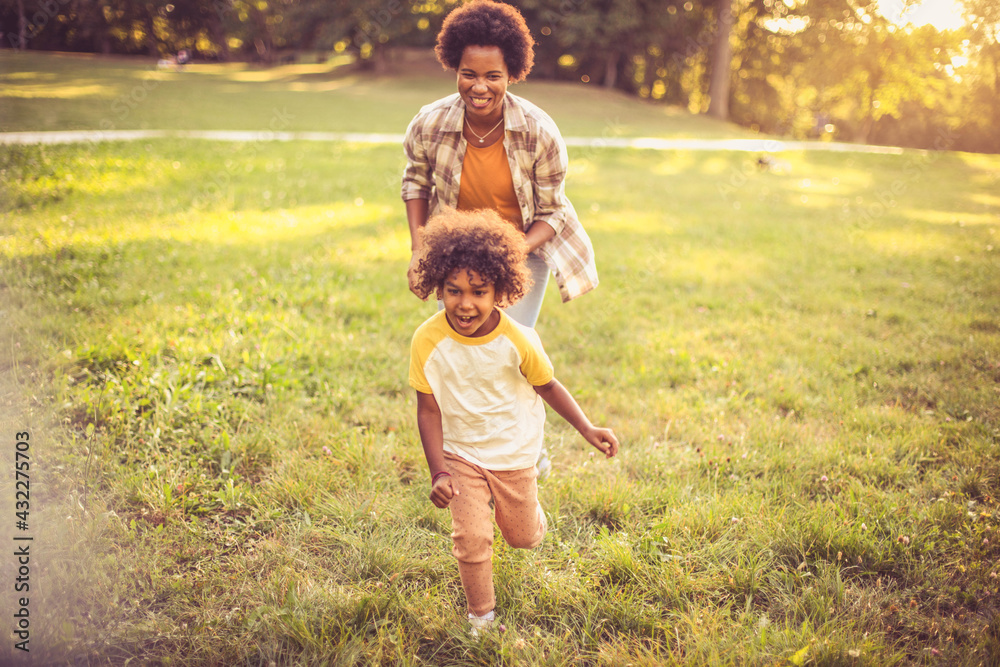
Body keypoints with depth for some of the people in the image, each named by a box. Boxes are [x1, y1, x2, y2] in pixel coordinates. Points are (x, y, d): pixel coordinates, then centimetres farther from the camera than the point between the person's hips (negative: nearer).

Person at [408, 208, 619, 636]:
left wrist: (587, 430, -9)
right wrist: (438, 473, -16)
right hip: (460, 452, -1)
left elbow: (547, 386, -6)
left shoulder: (516, 340, -23)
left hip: (514, 452, 1)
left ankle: (518, 505, 53)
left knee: (524, 538, 15)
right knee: (471, 537, -12)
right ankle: (481, 615, 15)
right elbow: (428, 410, -13)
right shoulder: (427, 342, -23)